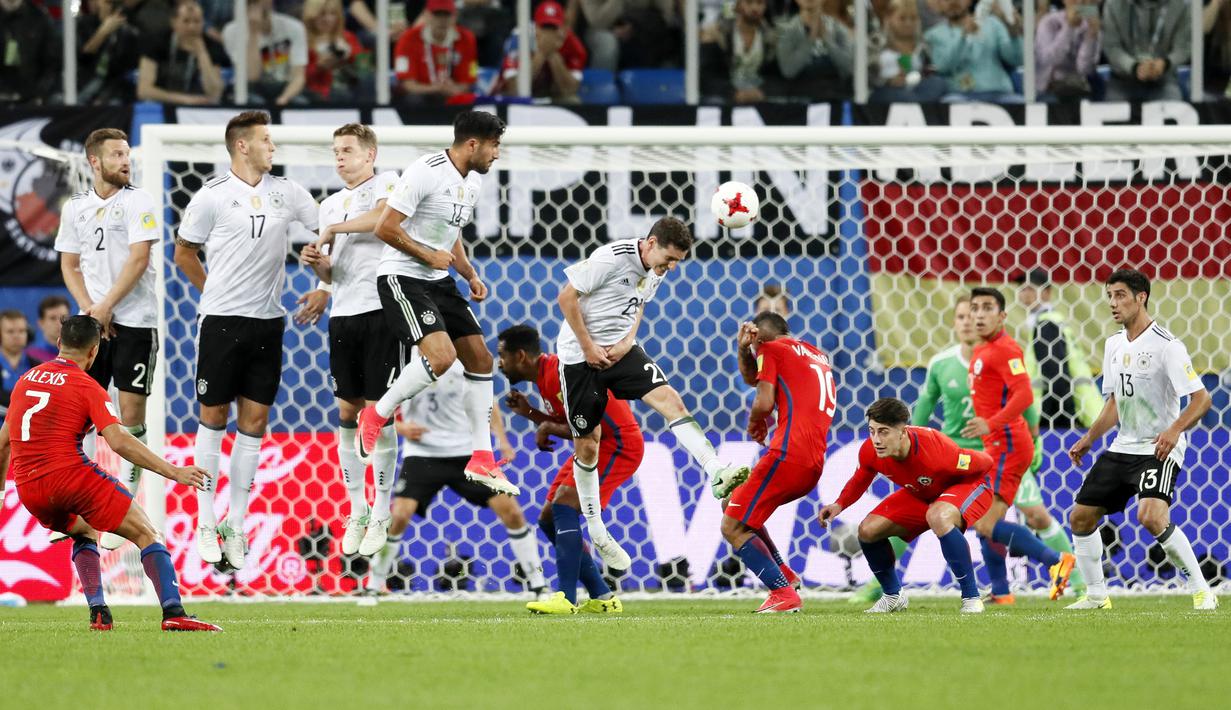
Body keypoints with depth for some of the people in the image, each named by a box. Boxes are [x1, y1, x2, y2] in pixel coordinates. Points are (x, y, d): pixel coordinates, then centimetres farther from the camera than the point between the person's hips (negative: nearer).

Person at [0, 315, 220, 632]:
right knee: (145, 533, 0)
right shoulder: (87, 387, -3)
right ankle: (173, 612, -17)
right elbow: (119, 441, -16)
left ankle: (98, 612, 16)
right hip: (71, 475, -6)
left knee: (85, 532, 32)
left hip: (29, 491, 6)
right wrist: (173, 472, -16)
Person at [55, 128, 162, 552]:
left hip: (134, 321, -4)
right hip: (92, 322, 4)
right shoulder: (76, 208, 11)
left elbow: (138, 260, -11)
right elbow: (69, 266, 12)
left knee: (131, 413, -5)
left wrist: (106, 307, -14)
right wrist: (89, 310, -3)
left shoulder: (139, 203, -3)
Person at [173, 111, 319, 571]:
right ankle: (206, 522, 8)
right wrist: (217, 292, 7)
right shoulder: (213, 197, -5)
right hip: (221, 321, -4)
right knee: (214, 417, 2)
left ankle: (235, 525, 8)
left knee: (254, 420, 3)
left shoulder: (286, 192, 6)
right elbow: (184, 253, 6)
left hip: (267, 322, 4)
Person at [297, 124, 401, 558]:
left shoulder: (386, 183, -1)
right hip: (343, 315, 6)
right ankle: (356, 513, 14)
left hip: (380, 310, -6)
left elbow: (383, 216, -22)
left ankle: (380, 519, 1)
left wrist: (335, 228, -12)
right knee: (347, 413, 5)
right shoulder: (330, 204, 18)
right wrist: (317, 262, -2)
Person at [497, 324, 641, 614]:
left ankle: (566, 599, -29)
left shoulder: (559, 373, -21)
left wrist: (548, 429, -12)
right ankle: (602, 597, 9)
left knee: (563, 505, -24)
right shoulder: (546, 375, 11)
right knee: (549, 520, 7)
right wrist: (529, 412, 7)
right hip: (599, 446, 11)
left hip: (618, 445, -11)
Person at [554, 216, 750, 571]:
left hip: (619, 351, 5)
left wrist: (627, 341, 0)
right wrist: (588, 347, -15)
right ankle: (596, 533, 16)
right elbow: (567, 297, -16)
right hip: (580, 353, -5)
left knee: (668, 398, -19)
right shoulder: (611, 258, -20)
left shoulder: (656, 271, 2)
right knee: (587, 443, 3)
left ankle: (717, 475, -32)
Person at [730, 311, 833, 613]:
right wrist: (743, 348, 19)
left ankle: (784, 593, -15)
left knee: (734, 528, -5)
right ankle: (784, 574, 17)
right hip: (814, 465, 9)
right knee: (732, 504, 24)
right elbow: (752, 378, 37)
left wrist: (754, 423, 13)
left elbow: (764, 404, -8)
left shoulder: (772, 349, 3)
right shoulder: (818, 357, 28)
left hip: (788, 454, -9)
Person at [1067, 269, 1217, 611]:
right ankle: (1096, 594, 22)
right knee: (1080, 516, 7)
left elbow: (1201, 398, -18)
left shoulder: (1166, 345, -14)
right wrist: (1089, 438, 16)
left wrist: (1175, 430, -33)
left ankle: (1201, 590, -18)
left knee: (1151, 517, -29)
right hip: (1122, 448, 8)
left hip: (1159, 450, -8)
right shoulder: (1114, 345, 10)